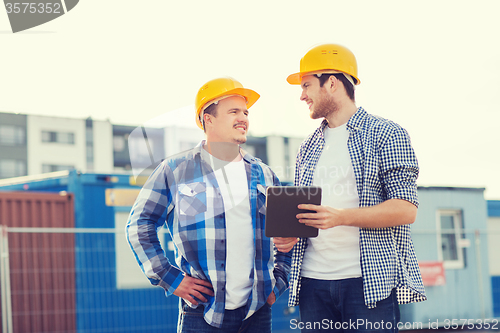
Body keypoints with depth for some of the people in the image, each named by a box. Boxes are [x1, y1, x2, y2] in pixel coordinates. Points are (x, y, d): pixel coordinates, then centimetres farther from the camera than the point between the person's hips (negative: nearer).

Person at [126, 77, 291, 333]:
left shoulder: (264, 175, 13)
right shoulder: (175, 170, 2)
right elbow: (140, 226, 3)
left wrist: (278, 282, 11)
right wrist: (170, 279, -3)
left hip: (257, 312, 3)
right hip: (202, 312, -3)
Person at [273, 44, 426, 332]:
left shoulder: (386, 135, 1)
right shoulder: (308, 148, 19)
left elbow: (406, 210, -8)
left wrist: (340, 217, -20)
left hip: (370, 280, -5)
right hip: (313, 280, 5)